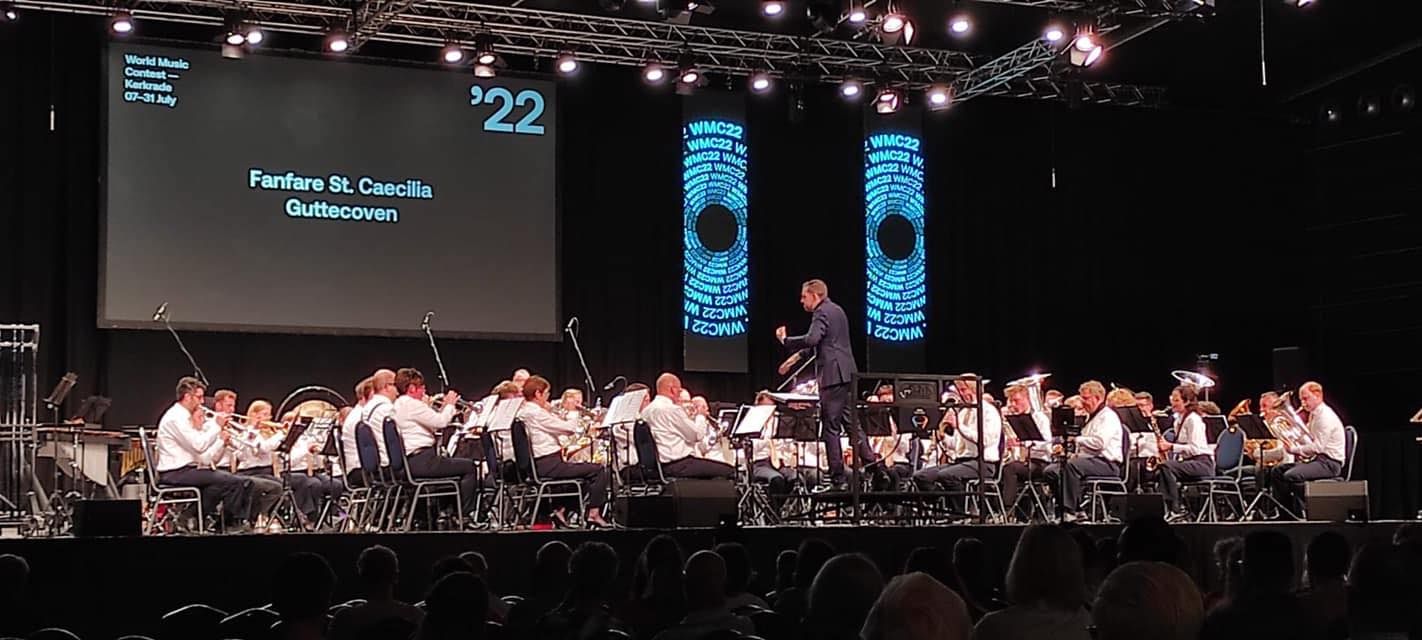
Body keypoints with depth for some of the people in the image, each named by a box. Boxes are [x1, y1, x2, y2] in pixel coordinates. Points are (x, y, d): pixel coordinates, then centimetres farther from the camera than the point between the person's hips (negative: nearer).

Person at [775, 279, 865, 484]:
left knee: (831, 426, -6)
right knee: (850, 420, 15)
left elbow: (811, 339, -26)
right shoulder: (836, 310, 21)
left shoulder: (822, 312, -9)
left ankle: (837, 475, -6)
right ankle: (869, 460, 12)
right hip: (846, 372, 10)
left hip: (833, 374, -10)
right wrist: (798, 356, 29)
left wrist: (785, 340, -14)